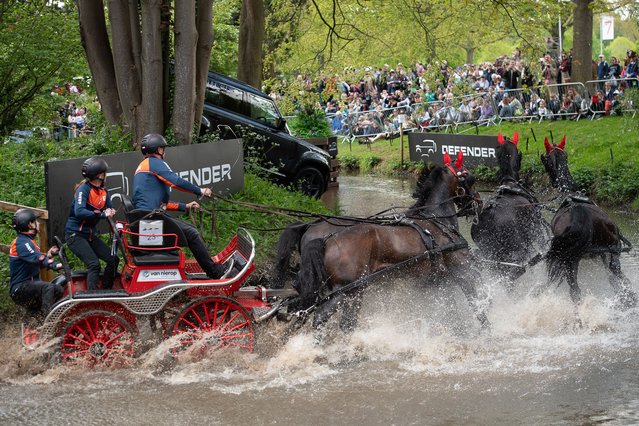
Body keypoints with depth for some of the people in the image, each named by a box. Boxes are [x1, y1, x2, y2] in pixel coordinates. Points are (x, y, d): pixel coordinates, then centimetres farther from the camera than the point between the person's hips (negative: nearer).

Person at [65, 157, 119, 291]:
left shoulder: (103, 191, 7)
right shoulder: (83, 189, -17)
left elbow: (109, 208, 8)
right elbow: (79, 212, -29)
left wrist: (110, 211, -16)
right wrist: (102, 214, -30)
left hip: (90, 235, 8)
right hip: (75, 235, -8)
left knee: (113, 259, 1)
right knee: (94, 264, -22)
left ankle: (106, 291, 11)